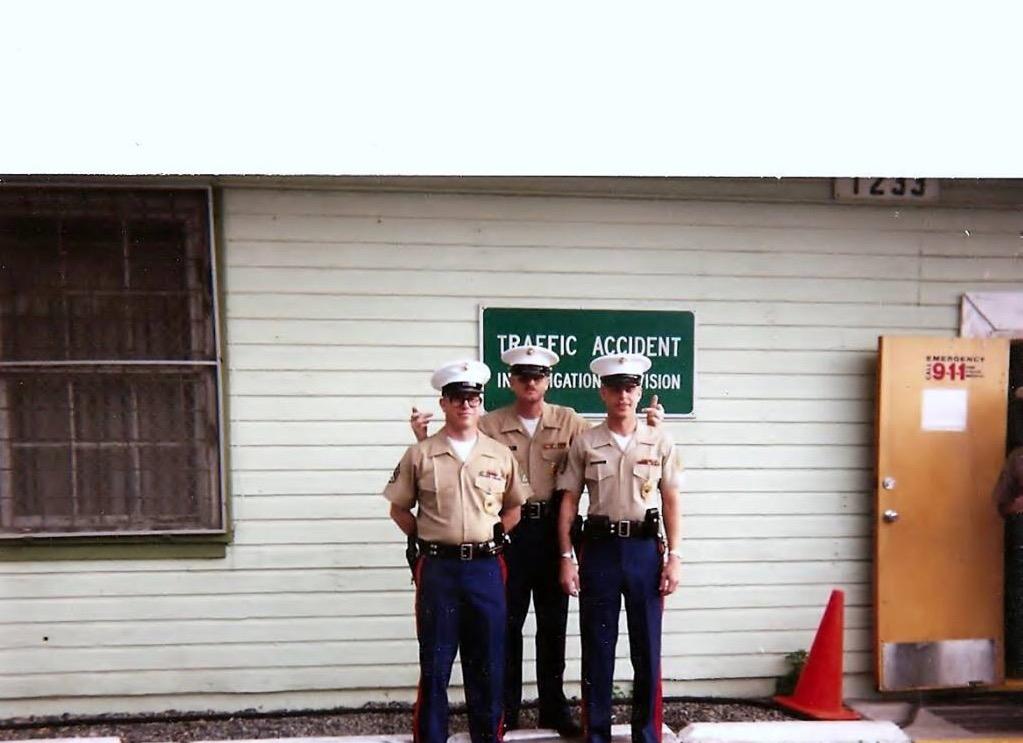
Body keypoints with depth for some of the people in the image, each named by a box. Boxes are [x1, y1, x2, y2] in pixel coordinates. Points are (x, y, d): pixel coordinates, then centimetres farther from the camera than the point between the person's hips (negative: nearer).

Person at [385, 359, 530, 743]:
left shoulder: (500, 455, 5)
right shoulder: (420, 455, 0)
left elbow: (515, 507, 17)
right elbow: (399, 508, 8)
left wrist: (496, 535, 4)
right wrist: (426, 539, 0)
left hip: (486, 568, 2)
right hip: (437, 568, -2)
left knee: (487, 664, 9)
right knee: (435, 664, 5)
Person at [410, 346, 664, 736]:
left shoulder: (569, 422, 0)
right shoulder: (489, 425, -2)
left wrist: (646, 427, -14)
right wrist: (425, 440, -19)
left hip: (553, 529, 1)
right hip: (509, 529, -1)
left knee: (553, 622, 12)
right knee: (507, 622, 8)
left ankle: (554, 707, 25)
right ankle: (505, 709, 22)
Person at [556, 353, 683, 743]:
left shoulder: (660, 442, 3)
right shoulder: (584, 443, 2)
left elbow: (671, 503, 4)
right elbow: (569, 503, 2)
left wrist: (674, 557, -1)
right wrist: (566, 557, -3)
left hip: (645, 548, 0)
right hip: (599, 547, 0)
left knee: (647, 646, 6)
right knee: (597, 646, 7)